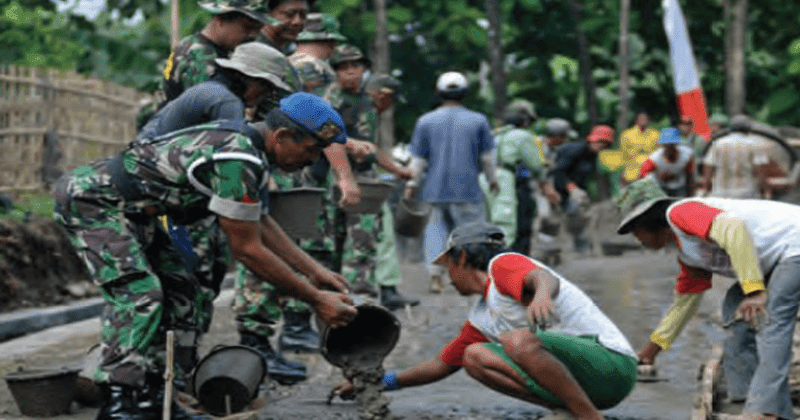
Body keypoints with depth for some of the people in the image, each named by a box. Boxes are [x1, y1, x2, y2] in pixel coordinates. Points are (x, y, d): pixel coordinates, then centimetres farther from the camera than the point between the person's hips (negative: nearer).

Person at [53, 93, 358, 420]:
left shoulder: (246, 146, 6)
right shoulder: (237, 161, -27)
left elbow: (263, 225, 18)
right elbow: (247, 249, -22)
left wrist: (314, 271, 15)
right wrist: (314, 299, -15)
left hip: (125, 209, 11)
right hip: (90, 198, -11)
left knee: (181, 297, 8)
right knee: (137, 293, -23)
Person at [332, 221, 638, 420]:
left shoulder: (503, 265, -4)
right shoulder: (481, 320, 21)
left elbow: (547, 279, -27)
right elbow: (441, 365, 32)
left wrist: (541, 293, -51)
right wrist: (380, 382, 34)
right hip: (577, 380, 8)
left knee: (520, 340, -32)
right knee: (475, 356, 4)